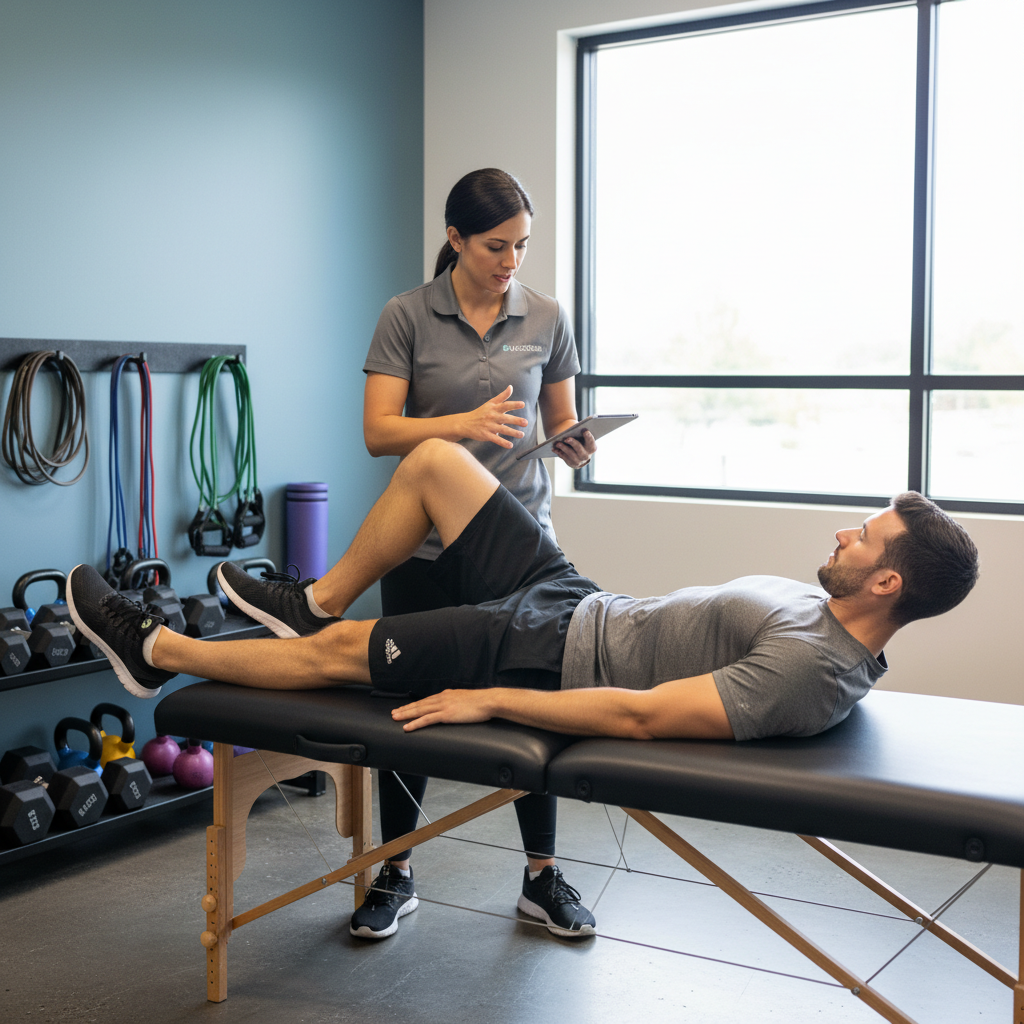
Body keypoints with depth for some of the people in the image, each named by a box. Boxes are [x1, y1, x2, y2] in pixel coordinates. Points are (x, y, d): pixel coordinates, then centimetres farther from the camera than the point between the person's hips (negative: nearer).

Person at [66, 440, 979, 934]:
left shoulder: (815, 672, -27)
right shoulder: (826, 609, 4)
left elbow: (644, 715, -31)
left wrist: (489, 701, -27)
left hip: (556, 657, -9)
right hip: (579, 603, 9)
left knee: (336, 650, -3)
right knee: (435, 458, 6)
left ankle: (155, 650, 21)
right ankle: (314, 600, 24)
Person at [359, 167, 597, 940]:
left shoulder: (547, 318, 4)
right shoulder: (406, 317, -3)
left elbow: (562, 425, 10)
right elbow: (379, 431, -10)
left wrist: (576, 445, -13)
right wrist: (465, 424, -26)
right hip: (427, 544, -1)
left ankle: (542, 873, 21)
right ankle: (395, 875, 23)